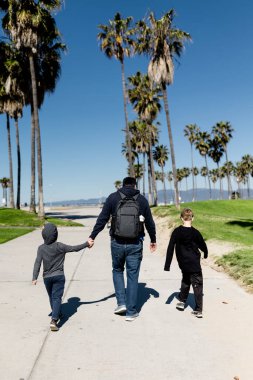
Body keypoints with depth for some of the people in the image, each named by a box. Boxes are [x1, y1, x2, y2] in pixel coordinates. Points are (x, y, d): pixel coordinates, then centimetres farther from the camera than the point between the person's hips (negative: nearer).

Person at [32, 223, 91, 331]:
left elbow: (37, 263, -9)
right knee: (57, 298, -4)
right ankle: (54, 320, -17)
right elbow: (74, 248, -7)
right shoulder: (60, 246, -11)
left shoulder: (41, 248, -6)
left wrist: (35, 278, -7)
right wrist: (87, 244, 3)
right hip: (58, 276, -3)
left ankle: (56, 314, 41)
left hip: (47, 277, 3)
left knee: (51, 297, 21)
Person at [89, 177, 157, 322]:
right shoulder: (142, 199, 3)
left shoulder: (113, 197, 0)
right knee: (133, 275, 9)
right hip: (135, 244, 0)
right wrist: (153, 240, 23)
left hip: (117, 243, 0)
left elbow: (102, 219, -2)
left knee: (117, 270, 22)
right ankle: (131, 311, 15)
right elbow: (149, 222, 9)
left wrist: (92, 236, 6)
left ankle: (121, 303, 14)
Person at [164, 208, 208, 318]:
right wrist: (205, 253, 26)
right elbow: (202, 245, 3)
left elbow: (170, 248, -8)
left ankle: (182, 301, 32)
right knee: (197, 285, 4)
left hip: (183, 263, 3)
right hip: (194, 263, -3)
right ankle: (198, 310, 3)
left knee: (185, 280, 26)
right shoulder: (195, 232, -12)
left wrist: (167, 265, -4)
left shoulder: (177, 232, -7)